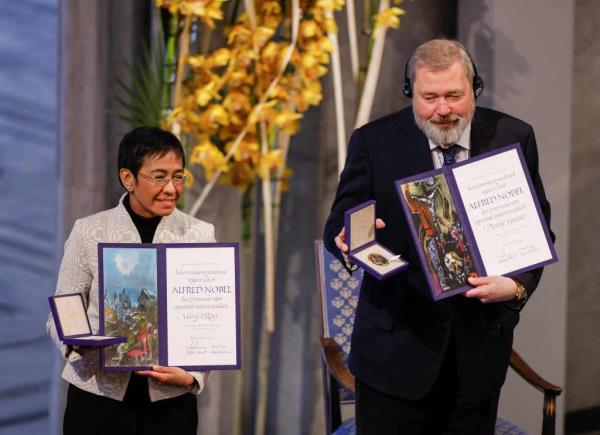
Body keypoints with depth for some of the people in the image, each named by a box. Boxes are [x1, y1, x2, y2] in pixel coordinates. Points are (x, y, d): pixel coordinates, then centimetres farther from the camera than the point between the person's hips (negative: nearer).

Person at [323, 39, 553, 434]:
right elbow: (339, 224, -4)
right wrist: (349, 242, -30)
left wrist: (518, 284, -18)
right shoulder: (375, 142, -4)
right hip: (398, 340, -2)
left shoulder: (512, 138, 0)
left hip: (480, 341, 2)